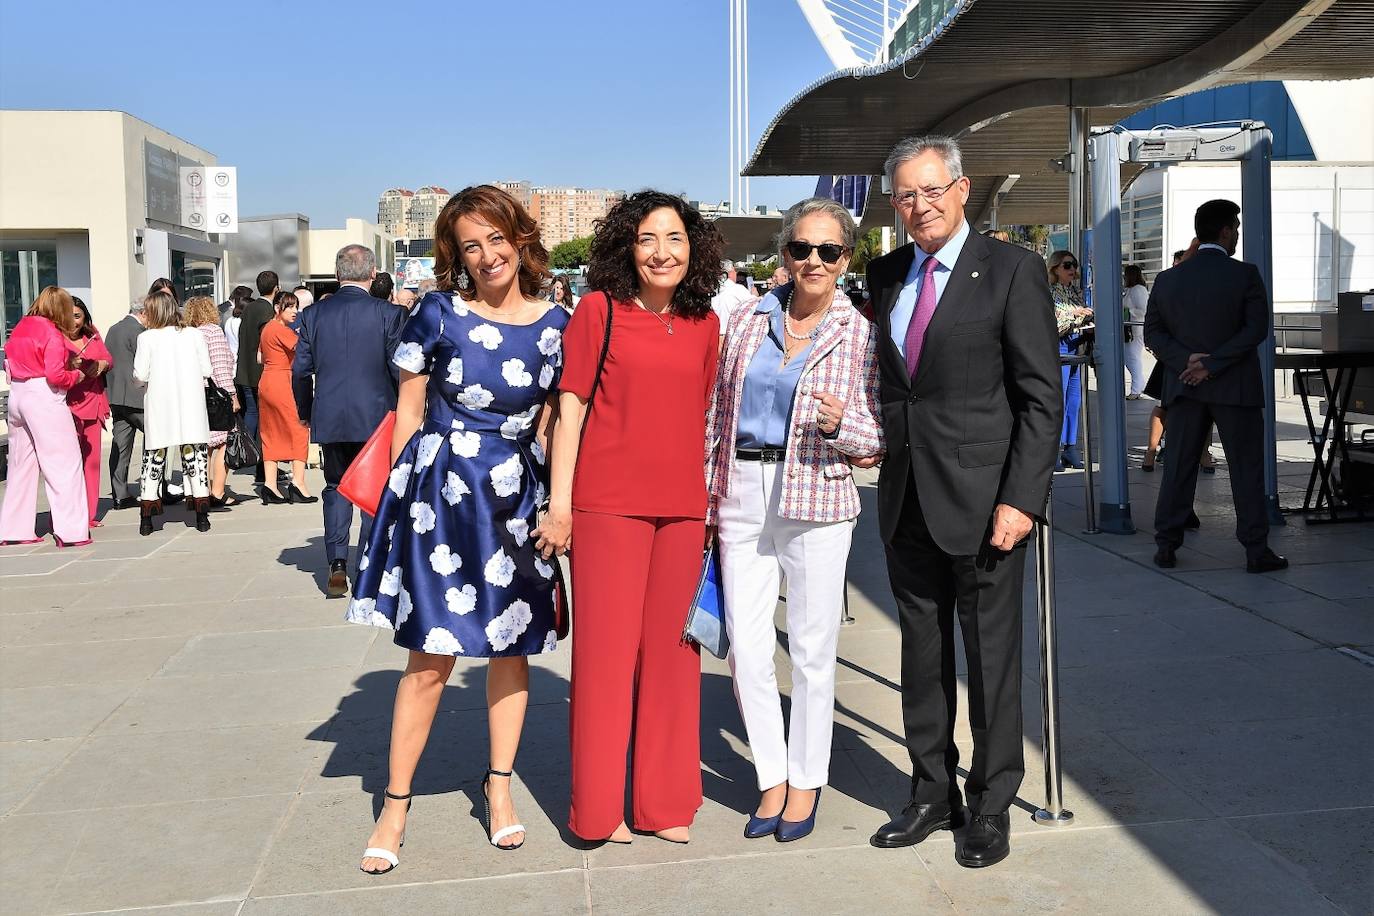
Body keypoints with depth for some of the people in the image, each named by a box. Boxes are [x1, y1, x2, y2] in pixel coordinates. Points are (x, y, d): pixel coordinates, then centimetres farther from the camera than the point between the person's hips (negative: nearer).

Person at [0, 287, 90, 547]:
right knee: (64, 462, -5)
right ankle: (70, 531, -9)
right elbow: (55, 374, -18)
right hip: (44, 397, -8)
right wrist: (76, 375, 2)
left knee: (21, 463, 14)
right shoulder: (53, 333, -9)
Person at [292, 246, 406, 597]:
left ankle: (337, 568, 5)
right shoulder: (388, 314, -8)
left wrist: (305, 411, 16)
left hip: (329, 420, 2)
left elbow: (301, 370, 3)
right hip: (376, 418, -2)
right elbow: (399, 369, -6)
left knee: (336, 488, 13)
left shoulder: (314, 314, 1)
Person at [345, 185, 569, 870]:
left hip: (517, 497, 2)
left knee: (511, 645, 10)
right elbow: (409, 411, 2)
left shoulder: (555, 325, 2)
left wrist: (554, 506, 5)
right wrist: (401, 493, 0)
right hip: (440, 492, -2)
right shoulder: (438, 313, -4)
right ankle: (395, 802, 15)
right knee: (432, 653, 0)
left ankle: (499, 784, 28)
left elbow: (549, 424, 9)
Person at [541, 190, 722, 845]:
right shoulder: (599, 309, -2)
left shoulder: (704, 323, 10)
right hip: (609, 503, -4)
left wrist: (713, 503, 15)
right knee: (606, 649, 2)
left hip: (683, 508, 4)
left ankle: (665, 800, 24)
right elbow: (570, 408, -3)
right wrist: (559, 503, -7)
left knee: (671, 649, 10)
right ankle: (599, 807, 17)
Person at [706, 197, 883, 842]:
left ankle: (807, 781, 22)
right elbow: (718, 414, 12)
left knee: (812, 649, 4)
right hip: (743, 497, 3)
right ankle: (773, 777, 21)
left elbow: (878, 440, 4)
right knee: (746, 649, 3)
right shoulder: (749, 319, 8)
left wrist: (840, 423, -17)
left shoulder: (862, 334, 2)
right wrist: (706, 501, 9)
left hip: (816, 500, -2)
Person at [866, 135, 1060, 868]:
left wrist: (1021, 499, -16)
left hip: (982, 499, -5)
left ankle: (991, 806, 21)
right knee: (921, 655, 14)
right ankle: (932, 794, 28)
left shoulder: (1012, 271, -6)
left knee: (990, 657, 6)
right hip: (906, 499, 5)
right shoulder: (886, 275, 10)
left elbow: (1042, 397, -9)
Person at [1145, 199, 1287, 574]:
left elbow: (1153, 332, 1)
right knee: (1246, 467, 4)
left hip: (1185, 386, 3)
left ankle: (1166, 546, 9)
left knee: (1179, 467, 8)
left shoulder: (1167, 279, 4)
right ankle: (1256, 550, 7)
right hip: (1235, 388, -3)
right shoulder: (1245, 275, -8)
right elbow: (1256, 329, -15)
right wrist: (1212, 365, -15)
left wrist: (1187, 360, -9)